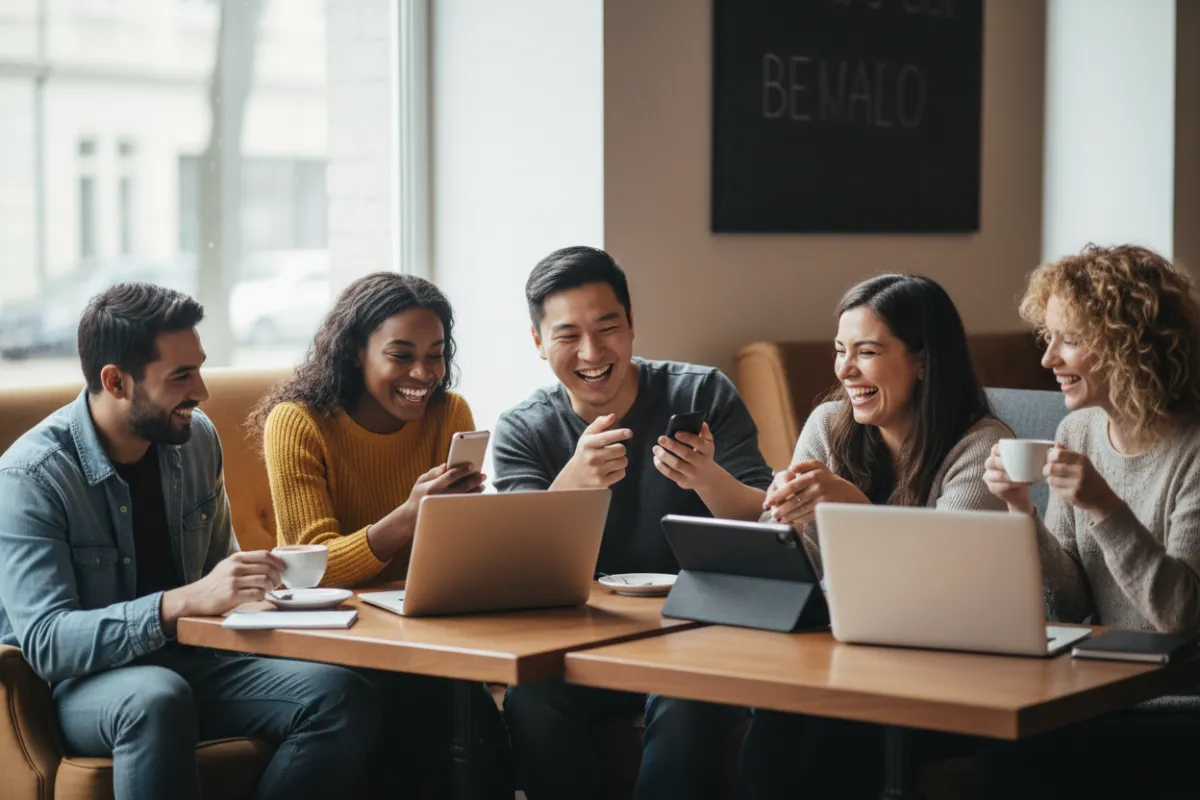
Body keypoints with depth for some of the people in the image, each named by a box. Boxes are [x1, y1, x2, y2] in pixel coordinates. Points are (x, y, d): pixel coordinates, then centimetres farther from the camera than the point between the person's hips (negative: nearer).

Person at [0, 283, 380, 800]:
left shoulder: (197, 438, 4)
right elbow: (45, 642, -25)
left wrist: (254, 578, -5)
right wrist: (185, 602, -37)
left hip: (185, 664, 6)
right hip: (76, 687, -6)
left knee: (343, 700, -20)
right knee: (158, 699, -41)